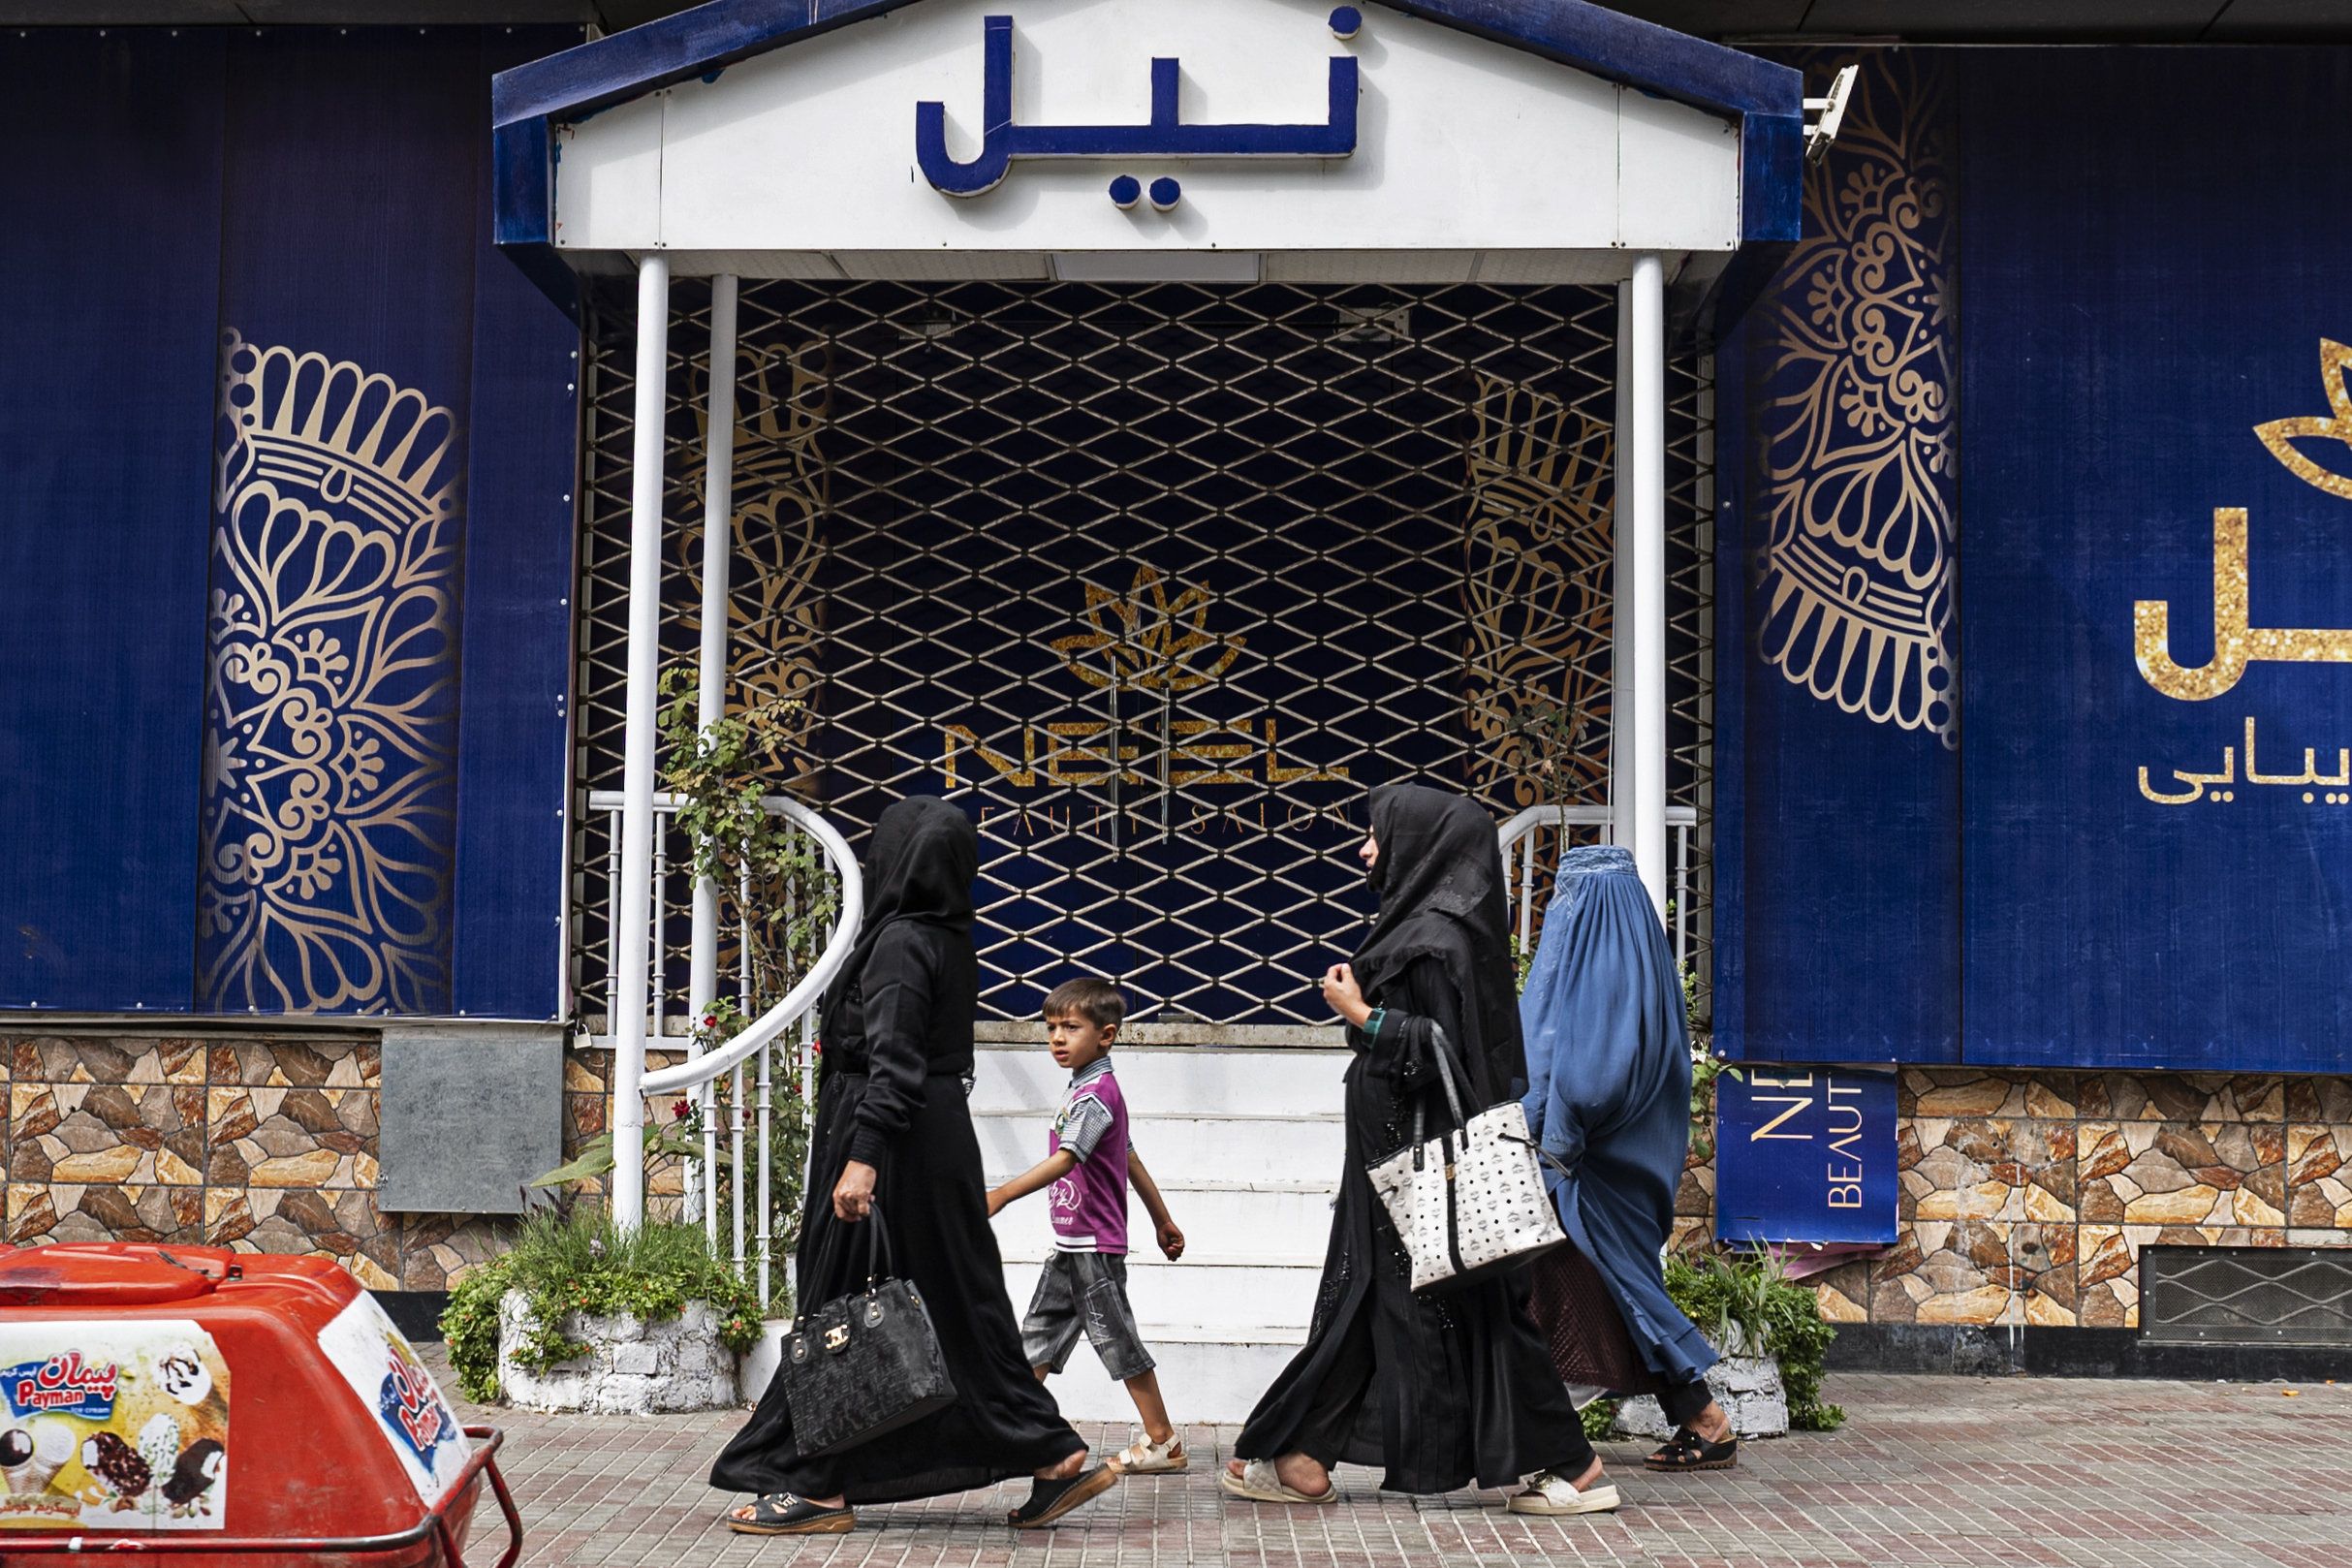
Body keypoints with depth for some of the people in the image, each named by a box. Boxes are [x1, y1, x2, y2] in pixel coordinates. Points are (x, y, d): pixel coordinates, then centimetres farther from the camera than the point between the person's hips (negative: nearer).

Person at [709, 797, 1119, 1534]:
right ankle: (1054, 1458, 11)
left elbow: (893, 1063, -22)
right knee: (958, 1303, 11)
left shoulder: (902, 942, -15)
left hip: (896, 1145, -9)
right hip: (943, 1136, 9)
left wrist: (863, 1158, -27)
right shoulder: (951, 942, 12)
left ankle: (821, 1488, 6)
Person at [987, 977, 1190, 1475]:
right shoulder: (1082, 1089, 14)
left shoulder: (1096, 1094, -17)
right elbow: (1130, 1158, 20)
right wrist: (1163, 1220, 25)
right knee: (1036, 1337, 8)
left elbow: (1065, 1159, -31)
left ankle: (1164, 1443, 8)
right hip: (1069, 1247, 10)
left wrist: (1001, 1195, -41)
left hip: (1096, 1246, -10)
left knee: (1118, 1340, -2)